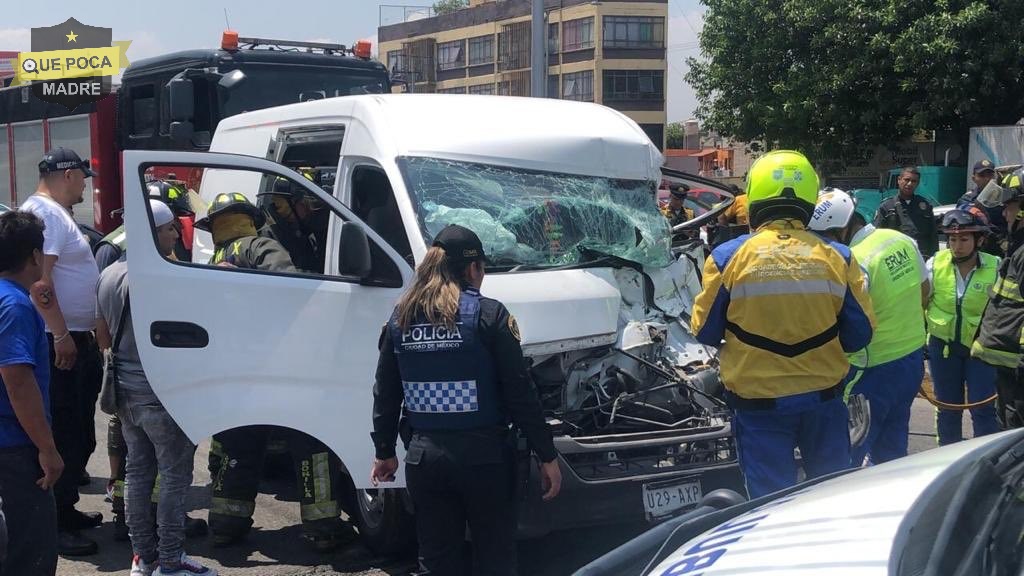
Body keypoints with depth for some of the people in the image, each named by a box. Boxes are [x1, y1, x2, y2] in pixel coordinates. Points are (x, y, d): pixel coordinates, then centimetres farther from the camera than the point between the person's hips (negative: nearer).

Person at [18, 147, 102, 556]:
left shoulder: (56, 213, 18)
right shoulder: (45, 214, -15)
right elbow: (39, 279, -24)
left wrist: (82, 334, 24)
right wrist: (61, 334, -26)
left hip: (74, 340, 11)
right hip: (61, 343, -11)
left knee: (79, 434, 16)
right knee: (64, 436, -7)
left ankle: (66, 510, 26)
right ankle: (56, 526, -2)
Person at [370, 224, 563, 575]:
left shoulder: (400, 319, 5)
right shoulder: (488, 315, -8)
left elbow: (385, 394, 11)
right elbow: (520, 392, -9)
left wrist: (384, 452, 23)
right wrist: (547, 456, -3)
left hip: (424, 457, 4)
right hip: (482, 455, -4)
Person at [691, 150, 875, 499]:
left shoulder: (728, 258, -8)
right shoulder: (837, 257, -3)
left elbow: (706, 332, 0)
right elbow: (859, 333, 3)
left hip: (758, 402, -2)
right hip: (824, 397, 2)